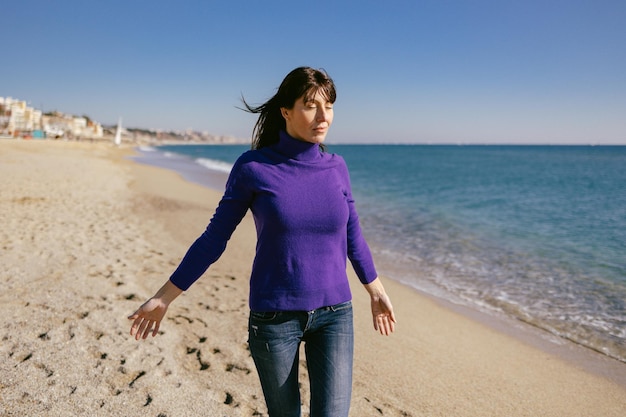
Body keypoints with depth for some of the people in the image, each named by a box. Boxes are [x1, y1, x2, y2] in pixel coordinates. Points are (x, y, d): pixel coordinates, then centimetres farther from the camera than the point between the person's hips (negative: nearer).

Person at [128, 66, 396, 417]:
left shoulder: (335, 167, -1)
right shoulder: (252, 166, -11)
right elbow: (214, 237, -3)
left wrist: (378, 293, 20)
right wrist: (164, 298, -1)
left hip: (334, 314, 2)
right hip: (274, 317, -2)